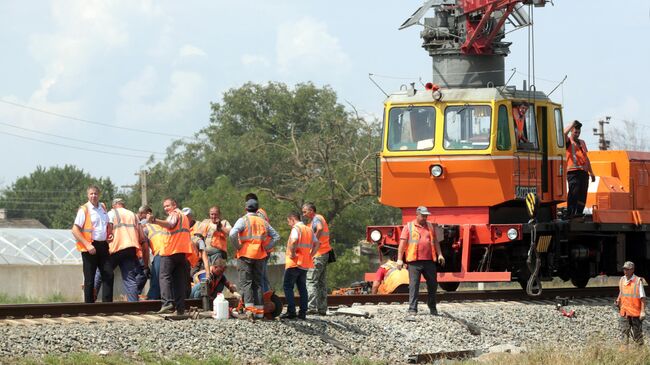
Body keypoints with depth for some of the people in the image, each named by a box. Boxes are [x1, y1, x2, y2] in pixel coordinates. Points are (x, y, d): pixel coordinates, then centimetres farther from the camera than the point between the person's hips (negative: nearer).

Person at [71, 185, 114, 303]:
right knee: (89, 279, -2)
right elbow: (75, 230, -11)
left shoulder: (103, 208, 13)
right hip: (90, 247, -6)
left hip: (103, 246, 6)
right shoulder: (84, 210, -6)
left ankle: (107, 302, 3)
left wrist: (109, 235, 11)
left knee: (108, 275, 0)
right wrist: (87, 245, -19)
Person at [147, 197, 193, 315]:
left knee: (165, 276, -7)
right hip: (184, 252, 8)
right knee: (180, 279, 6)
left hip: (171, 251, -8)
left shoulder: (174, 214, -3)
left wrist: (154, 221, -41)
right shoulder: (184, 216, 25)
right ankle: (180, 308, 0)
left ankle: (167, 302, -23)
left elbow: (170, 224, -25)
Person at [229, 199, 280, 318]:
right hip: (259, 256, 4)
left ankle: (249, 307, -18)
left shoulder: (243, 220, -5)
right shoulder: (263, 222, 12)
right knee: (257, 282, 10)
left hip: (245, 255, -4)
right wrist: (266, 249, 10)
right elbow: (276, 236, 14)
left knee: (246, 282, -4)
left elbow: (233, 234, -21)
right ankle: (259, 310, 7)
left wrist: (237, 247, -8)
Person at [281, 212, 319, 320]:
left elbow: (294, 241, -29)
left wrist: (292, 253, -17)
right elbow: (317, 244, 15)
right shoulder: (309, 230, 15)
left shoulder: (296, 229, -10)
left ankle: (291, 311, -9)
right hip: (305, 264, 8)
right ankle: (303, 312, 7)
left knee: (288, 287, -2)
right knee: (302, 288, 11)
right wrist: (310, 255, 10)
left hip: (294, 263, -8)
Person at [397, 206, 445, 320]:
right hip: (414, 261, -4)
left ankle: (432, 308, 32)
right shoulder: (408, 227, 2)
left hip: (429, 261, 4)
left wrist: (440, 254, 7)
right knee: (413, 286, -9)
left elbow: (435, 241, 19)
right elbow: (402, 243, -2)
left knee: (433, 284, 13)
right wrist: (399, 259, -9)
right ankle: (412, 312, -12)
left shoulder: (430, 227, 15)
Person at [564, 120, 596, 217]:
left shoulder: (582, 142, 25)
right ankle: (570, 214, -16)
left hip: (584, 172, 7)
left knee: (582, 195, 5)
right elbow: (564, 134, -19)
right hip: (573, 172, -7)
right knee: (574, 192, -15)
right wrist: (572, 125, -7)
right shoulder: (568, 141, 5)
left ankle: (579, 213, 10)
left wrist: (591, 172, 26)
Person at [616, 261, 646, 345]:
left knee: (637, 333, 4)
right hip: (624, 312, 4)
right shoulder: (622, 280, 6)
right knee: (624, 332, 0)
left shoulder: (638, 281, -10)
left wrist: (643, 311, -13)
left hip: (636, 313, -4)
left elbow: (643, 297, -9)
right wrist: (618, 301, 3)